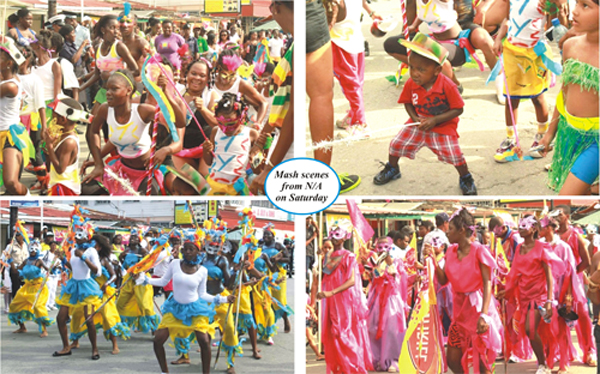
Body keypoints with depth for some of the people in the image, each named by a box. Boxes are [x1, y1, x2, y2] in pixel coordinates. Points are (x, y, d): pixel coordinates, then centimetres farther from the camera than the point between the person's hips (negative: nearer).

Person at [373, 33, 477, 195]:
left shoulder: (447, 86, -28)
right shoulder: (411, 84, -16)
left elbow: (458, 109, -20)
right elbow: (408, 103, 2)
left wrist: (435, 120, -26)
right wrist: (415, 118, -17)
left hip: (443, 127, -4)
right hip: (417, 124, 4)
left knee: (454, 154, -11)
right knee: (396, 144, 1)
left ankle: (466, 179, 21)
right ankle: (392, 169, 33)